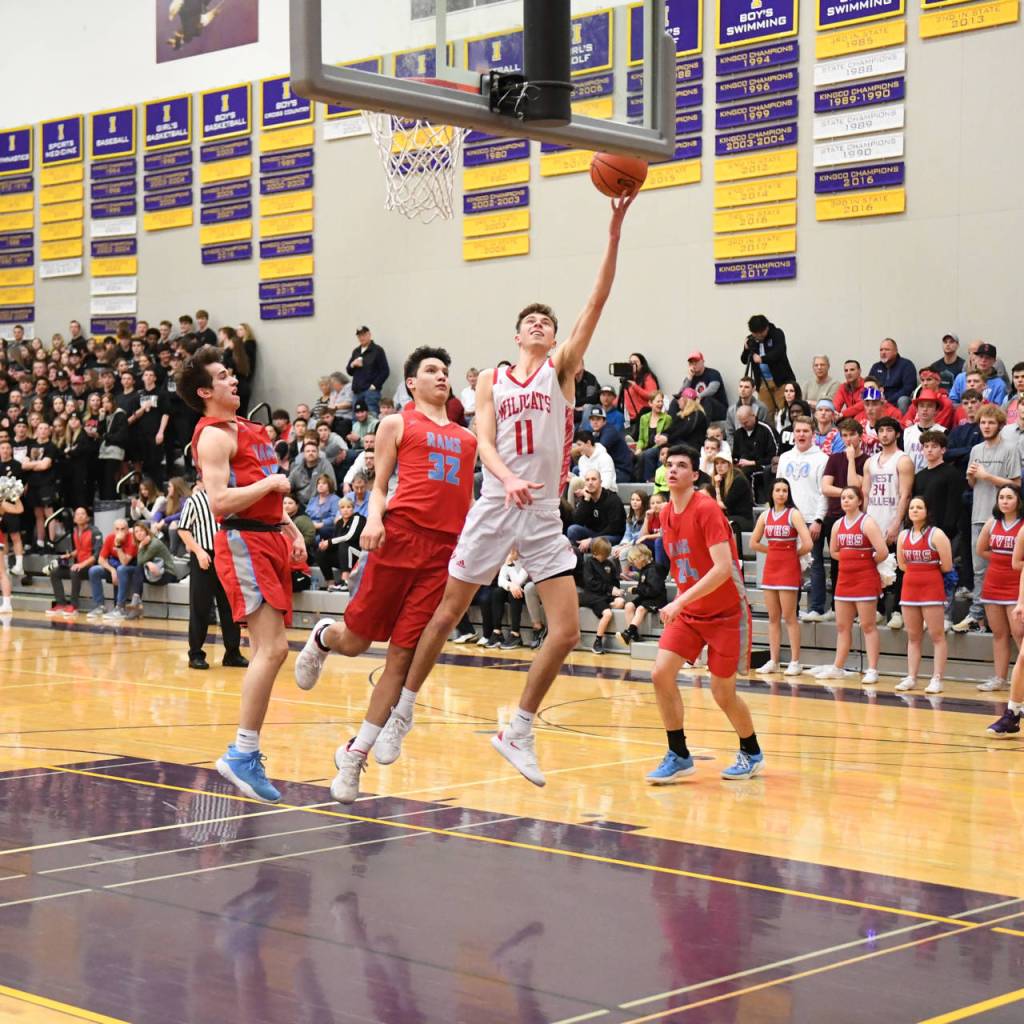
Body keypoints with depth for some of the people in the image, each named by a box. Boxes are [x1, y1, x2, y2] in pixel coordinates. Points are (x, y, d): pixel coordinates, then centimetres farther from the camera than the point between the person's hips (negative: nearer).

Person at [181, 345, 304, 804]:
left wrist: (291, 531, 19)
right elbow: (220, 501, -21)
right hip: (243, 542, -9)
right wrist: (271, 484, -14)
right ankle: (243, 753, -15)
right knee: (272, 647, -17)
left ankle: (246, 750, 12)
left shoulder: (247, 429, 20)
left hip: (270, 541, 9)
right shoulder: (214, 436, -9)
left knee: (268, 650, 7)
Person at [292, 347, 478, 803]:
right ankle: (323, 636, 38)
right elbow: (379, 485, 6)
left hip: (446, 546, 3)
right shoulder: (398, 424, 11)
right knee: (355, 641, 0)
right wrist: (374, 520, -13)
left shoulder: (466, 438, 23)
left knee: (402, 657, -1)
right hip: (401, 532, -3)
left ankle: (354, 754, 6)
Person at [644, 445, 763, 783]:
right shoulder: (666, 513, 4)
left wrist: (681, 601, -33)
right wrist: (681, 604, 14)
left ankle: (752, 754, 26)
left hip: (727, 613, -6)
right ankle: (679, 756, 1)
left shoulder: (706, 509, -20)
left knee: (723, 693, 1)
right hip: (688, 613, 6)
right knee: (661, 674, -10)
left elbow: (723, 568, -29)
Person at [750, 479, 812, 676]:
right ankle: (773, 661, 13)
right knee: (773, 617, 8)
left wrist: (793, 554, 1)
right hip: (770, 567, 5)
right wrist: (774, 551, 8)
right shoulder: (765, 515, 8)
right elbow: (754, 543, 14)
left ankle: (795, 662, 1)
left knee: (789, 617, -4)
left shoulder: (794, 514, -7)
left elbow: (807, 544, -15)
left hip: (789, 569, -5)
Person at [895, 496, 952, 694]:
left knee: (937, 635, -3)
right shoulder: (903, 535, 9)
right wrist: (917, 573, 8)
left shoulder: (936, 534, -9)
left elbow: (947, 566, -10)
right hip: (910, 587, 6)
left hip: (932, 588, -6)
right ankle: (911, 677, 14)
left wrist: (929, 572, 4)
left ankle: (937, 679, -3)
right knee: (913, 637, 10)